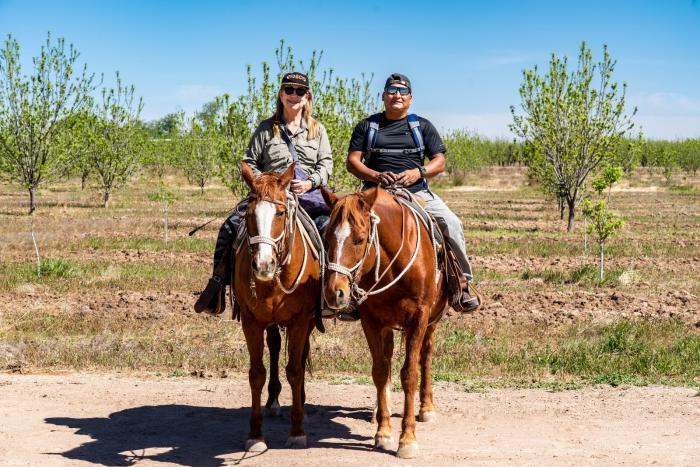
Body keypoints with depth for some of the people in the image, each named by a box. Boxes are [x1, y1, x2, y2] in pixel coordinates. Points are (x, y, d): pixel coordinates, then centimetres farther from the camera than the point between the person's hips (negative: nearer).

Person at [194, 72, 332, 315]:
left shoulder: (318, 129, 12)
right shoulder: (266, 128, 11)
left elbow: (326, 163, 7)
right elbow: (249, 163, 11)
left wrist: (310, 182, -11)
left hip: (308, 193, -1)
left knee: (329, 226, -30)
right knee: (230, 226, -17)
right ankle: (218, 283, -6)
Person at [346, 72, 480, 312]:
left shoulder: (423, 126, 15)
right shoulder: (367, 126, 13)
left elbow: (439, 161, 9)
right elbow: (352, 161, 6)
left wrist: (418, 172, -11)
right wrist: (376, 176, -13)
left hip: (417, 192, 1)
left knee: (451, 222, -20)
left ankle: (462, 282, -7)